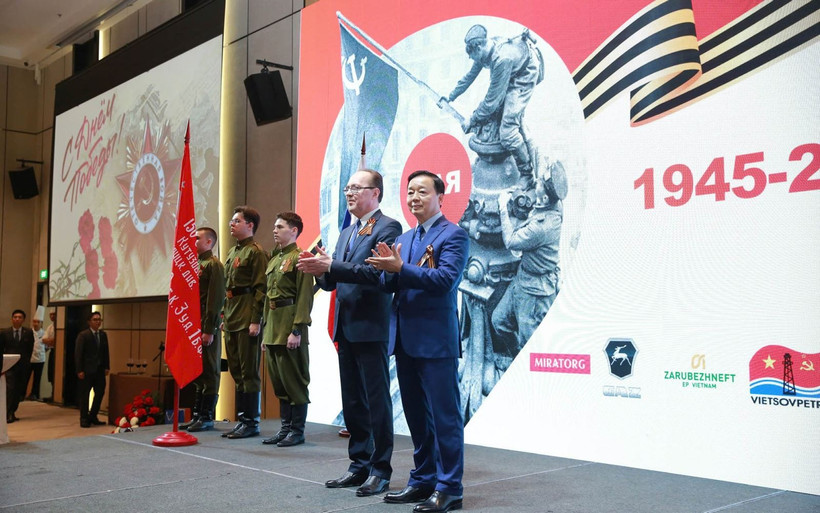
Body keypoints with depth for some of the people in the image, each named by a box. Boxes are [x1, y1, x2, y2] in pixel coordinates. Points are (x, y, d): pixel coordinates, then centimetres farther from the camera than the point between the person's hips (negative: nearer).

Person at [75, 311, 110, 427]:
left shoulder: (103, 335, 9)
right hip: (87, 370, -5)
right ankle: (84, 419, 11)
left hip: (99, 370, 5)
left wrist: (106, 367, 6)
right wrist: (79, 370, -14)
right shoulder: (83, 335, -7)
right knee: (84, 395, 3)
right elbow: (78, 353, -9)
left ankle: (93, 417, 19)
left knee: (100, 392, 6)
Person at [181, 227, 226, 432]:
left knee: (208, 372, -2)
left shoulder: (213, 265, -8)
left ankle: (207, 417, 4)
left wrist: (209, 330, -19)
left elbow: (216, 299, -15)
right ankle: (197, 415, 19)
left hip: (206, 327, -9)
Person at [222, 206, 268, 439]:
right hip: (231, 320, 9)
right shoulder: (232, 252, 18)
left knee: (249, 371, -3)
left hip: (247, 320, -9)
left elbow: (260, 288, -15)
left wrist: (255, 321, -19)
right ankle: (243, 418, 21)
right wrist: (224, 315, 15)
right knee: (236, 371, 13)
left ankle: (251, 422, 4)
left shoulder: (256, 252, -9)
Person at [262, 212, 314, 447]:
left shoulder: (299, 257, -8)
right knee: (278, 381, 12)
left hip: (289, 328, -9)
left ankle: (298, 430, 6)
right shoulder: (273, 260, 18)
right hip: (273, 328, 9)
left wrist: (297, 330, -20)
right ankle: (285, 427, 21)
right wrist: (266, 331, 17)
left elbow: (305, 297, -15)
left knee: (294, 380, -2)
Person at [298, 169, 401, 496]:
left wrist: (331, 266, -23)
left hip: (371, 329, -8)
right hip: (346, 329, 8)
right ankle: (359, 465, 24)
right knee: (352, 402, 13)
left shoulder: (387, 228, -8)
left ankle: (380, 470, 9)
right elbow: (334, 281, 16)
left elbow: (377, 273, -21)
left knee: (376, 401, -1)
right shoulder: (346, 232, 18)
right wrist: (320, 271, -5)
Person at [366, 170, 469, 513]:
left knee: (444, 415, -1)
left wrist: (400, 268, -23)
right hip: (405, 340, 8)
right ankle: (423, 480, 26)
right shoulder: (403, 239, 17)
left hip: (436, 340, -8)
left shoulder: (453, 235, -5)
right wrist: (388, 269, -11)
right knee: (416, 415, 15)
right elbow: (387, 285, 10)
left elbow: (445, 279, -20)